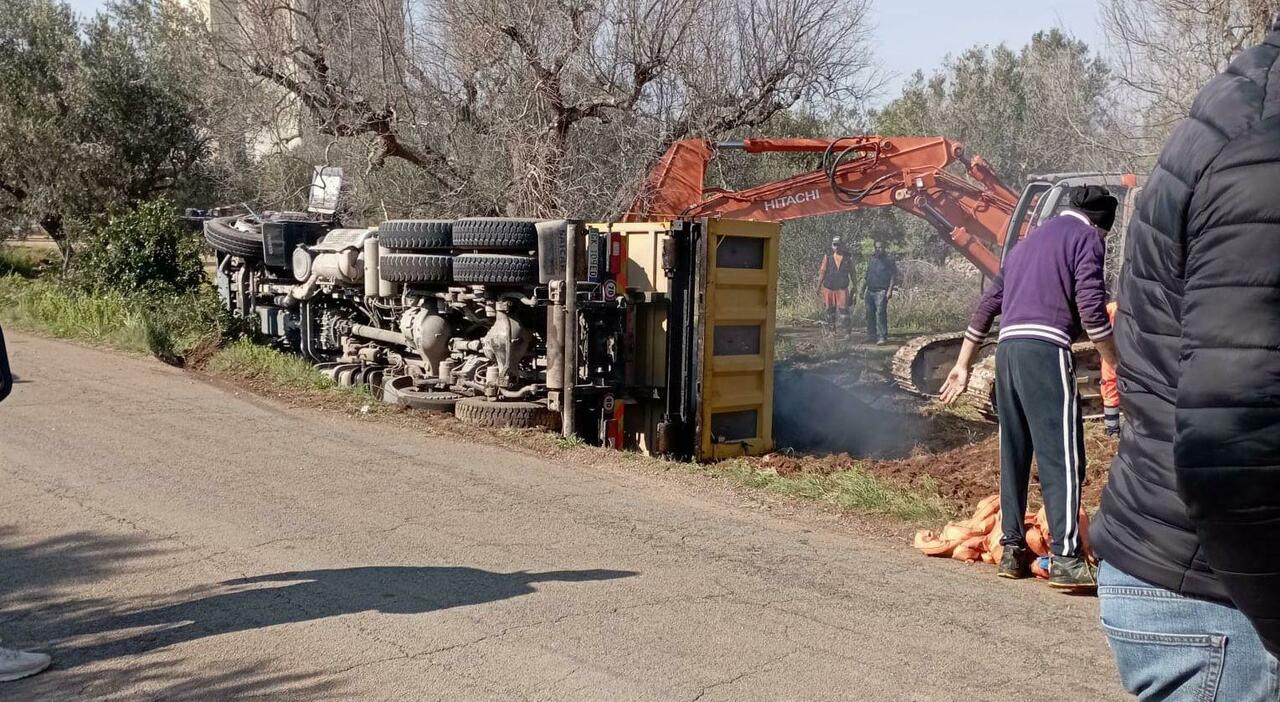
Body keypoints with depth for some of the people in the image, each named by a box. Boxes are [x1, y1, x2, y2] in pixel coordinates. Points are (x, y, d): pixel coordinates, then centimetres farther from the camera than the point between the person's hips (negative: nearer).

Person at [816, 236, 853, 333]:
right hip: (829, 288, 1)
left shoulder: (846, 257, 0)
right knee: (830, 309, 7)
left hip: (842, 288, 0)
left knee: (843, 309, -5)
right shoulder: (827, 256, -1)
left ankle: (845, 331, -4)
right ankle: (831, 329, 19)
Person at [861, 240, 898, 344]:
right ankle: (871, 335, 17)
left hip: (881, 291, -6)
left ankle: (882, 337, -14)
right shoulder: (870, 259, 16)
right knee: (870, 314, 7)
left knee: (881, 313, -13)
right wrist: (863, 290, 20)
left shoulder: (889, 259, -1)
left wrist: (890, 290, -14)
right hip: (870, 291, 6)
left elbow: (893, 276, -5)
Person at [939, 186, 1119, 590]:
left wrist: (963, 365, 26)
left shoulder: (1030, 241, 27)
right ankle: (1066, 558, -13)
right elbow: (1091, 310, -9)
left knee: (1014, 454, 12)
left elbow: (987, 305, 25)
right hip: (1045, 348, -7)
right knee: (1062, 454, -8)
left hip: (1008, 348, 7)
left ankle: (1012, 550, 16)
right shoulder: (1087, 238, 5)